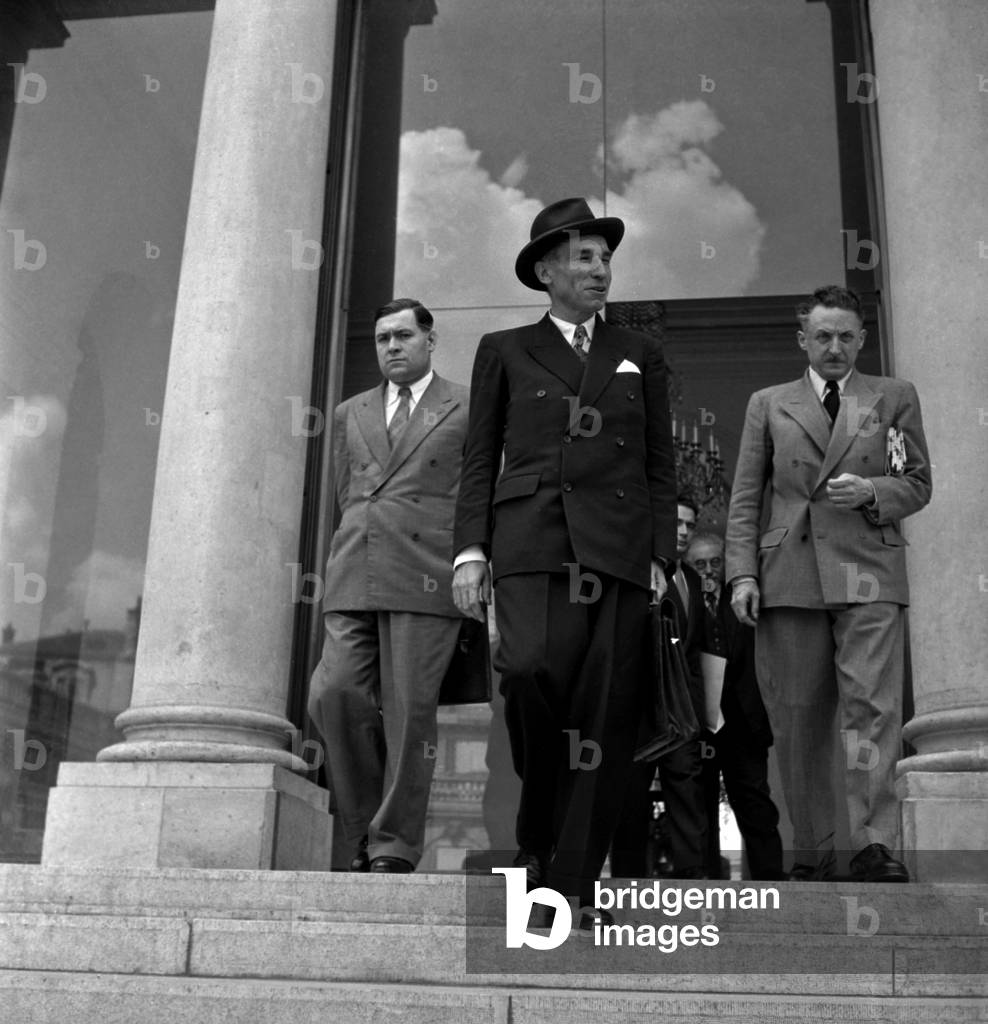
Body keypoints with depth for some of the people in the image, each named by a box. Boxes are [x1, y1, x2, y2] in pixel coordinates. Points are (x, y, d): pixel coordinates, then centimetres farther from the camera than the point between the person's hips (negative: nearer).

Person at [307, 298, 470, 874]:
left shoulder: (470, 409, 10)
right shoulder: (351, 415, 22)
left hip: (426, 575, -3)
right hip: (355, 576, 4)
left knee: (410, 711, -7)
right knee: (334, 693, -10)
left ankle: (394, 850, 2)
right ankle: (367, 829, 7)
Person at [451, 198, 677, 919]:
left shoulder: (641, 355, 20)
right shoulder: (504, 351, 17)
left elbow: (661, 468, 16)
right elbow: (480, 461, 11)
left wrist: (661, 559, 4)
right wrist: (470, 550, 0)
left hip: (619, 548, 2)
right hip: (531, 541, -2)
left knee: (603, 714, -5)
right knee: (530, 669, -24)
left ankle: (573, 883, 2)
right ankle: (538, 832, 2)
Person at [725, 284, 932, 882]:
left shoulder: (896, 398, 16)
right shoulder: (768, 405, 17)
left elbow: (918, 485, 14)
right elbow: (746, 499, 12)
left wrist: (871, 491, -8)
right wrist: (743, 574, 0)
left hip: (867, 571, -1)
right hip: (789, 577, 1)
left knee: (872, 706, -13)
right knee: (798, 720, 1)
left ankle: (876, 845, -11)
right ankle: (813, 852, 10)